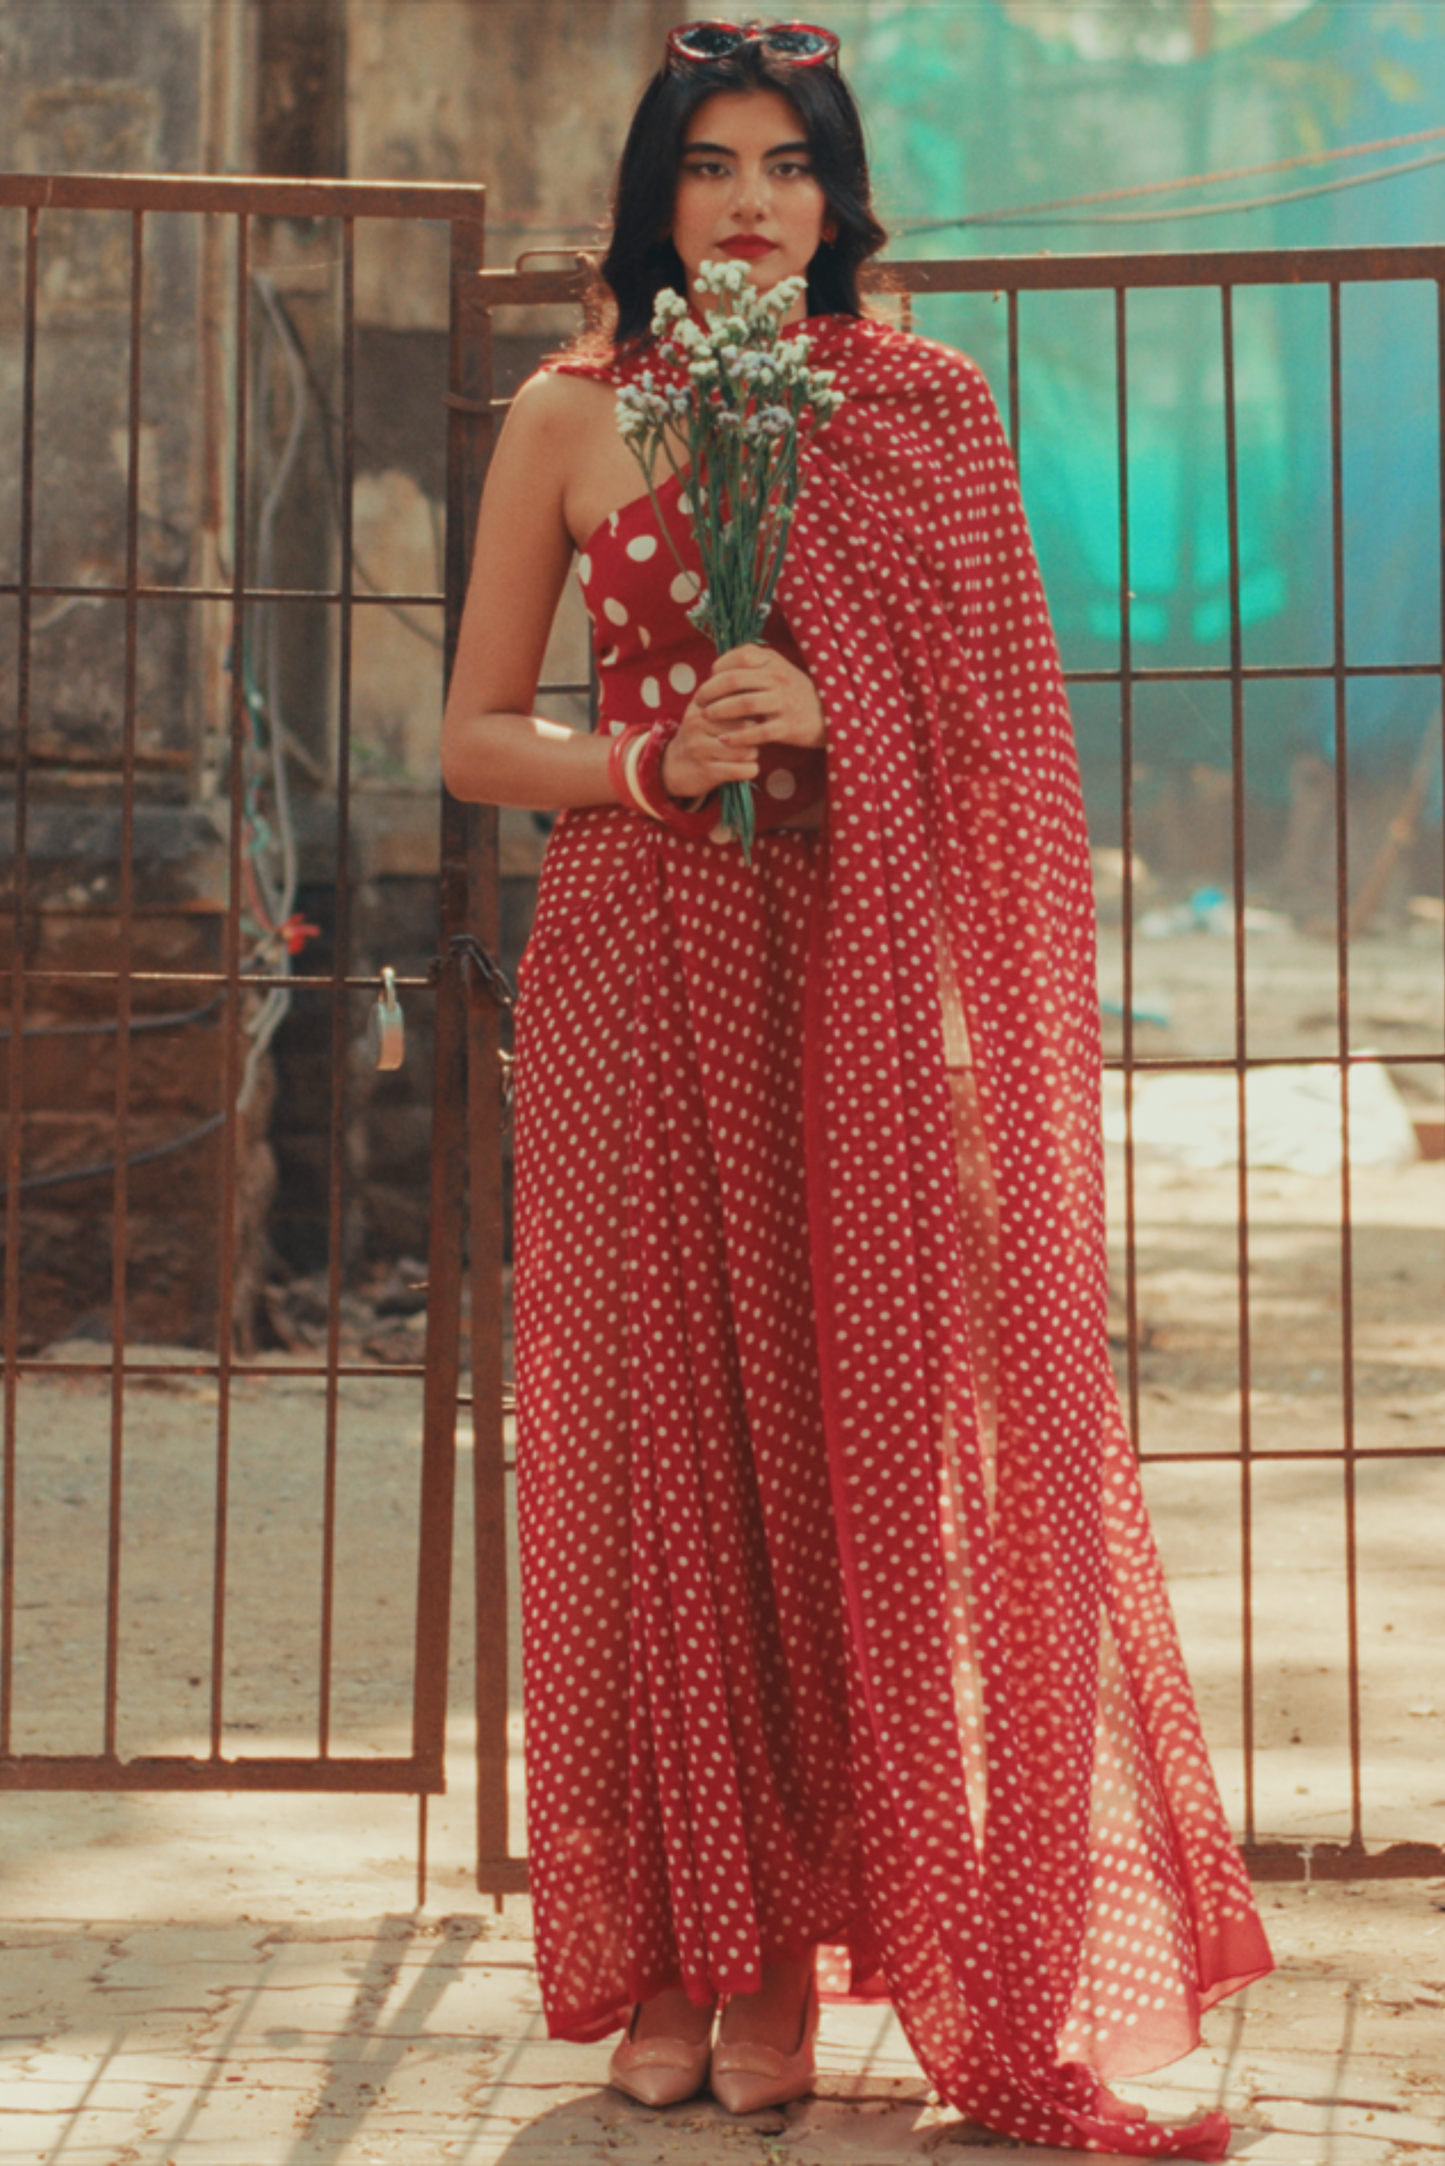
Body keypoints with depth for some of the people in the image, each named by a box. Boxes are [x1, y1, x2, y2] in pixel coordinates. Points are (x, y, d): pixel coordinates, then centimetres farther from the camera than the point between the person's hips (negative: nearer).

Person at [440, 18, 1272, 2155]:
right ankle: (664, 1953, 9)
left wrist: (817, 717, -12)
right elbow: (474, 735, 8)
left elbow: (991, 717, 6)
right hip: (632, 969, 0)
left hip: (851, 977, 0)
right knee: (643, 1419, 0)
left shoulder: (924, 410, 8)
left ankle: (789, 1946, 9)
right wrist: (653, 760, -10)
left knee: (837, 1423, -1)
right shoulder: (572, 418, 7)